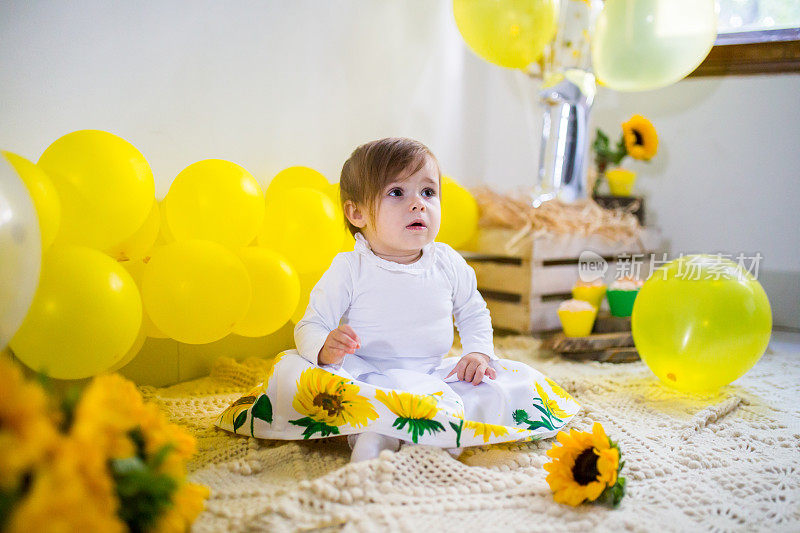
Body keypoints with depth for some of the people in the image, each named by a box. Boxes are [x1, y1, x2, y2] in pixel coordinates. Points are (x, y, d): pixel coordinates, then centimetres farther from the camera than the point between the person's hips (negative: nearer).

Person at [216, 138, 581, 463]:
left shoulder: (449, 264, 2)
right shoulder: (348, 270, -7)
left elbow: (474, 314, 17)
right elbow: (310, 326, -7)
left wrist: (478, 351, -3)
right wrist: (326, 347, -31)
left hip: (434, 376, 3)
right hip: (365, 376, -3)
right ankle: (369, 437, -39)